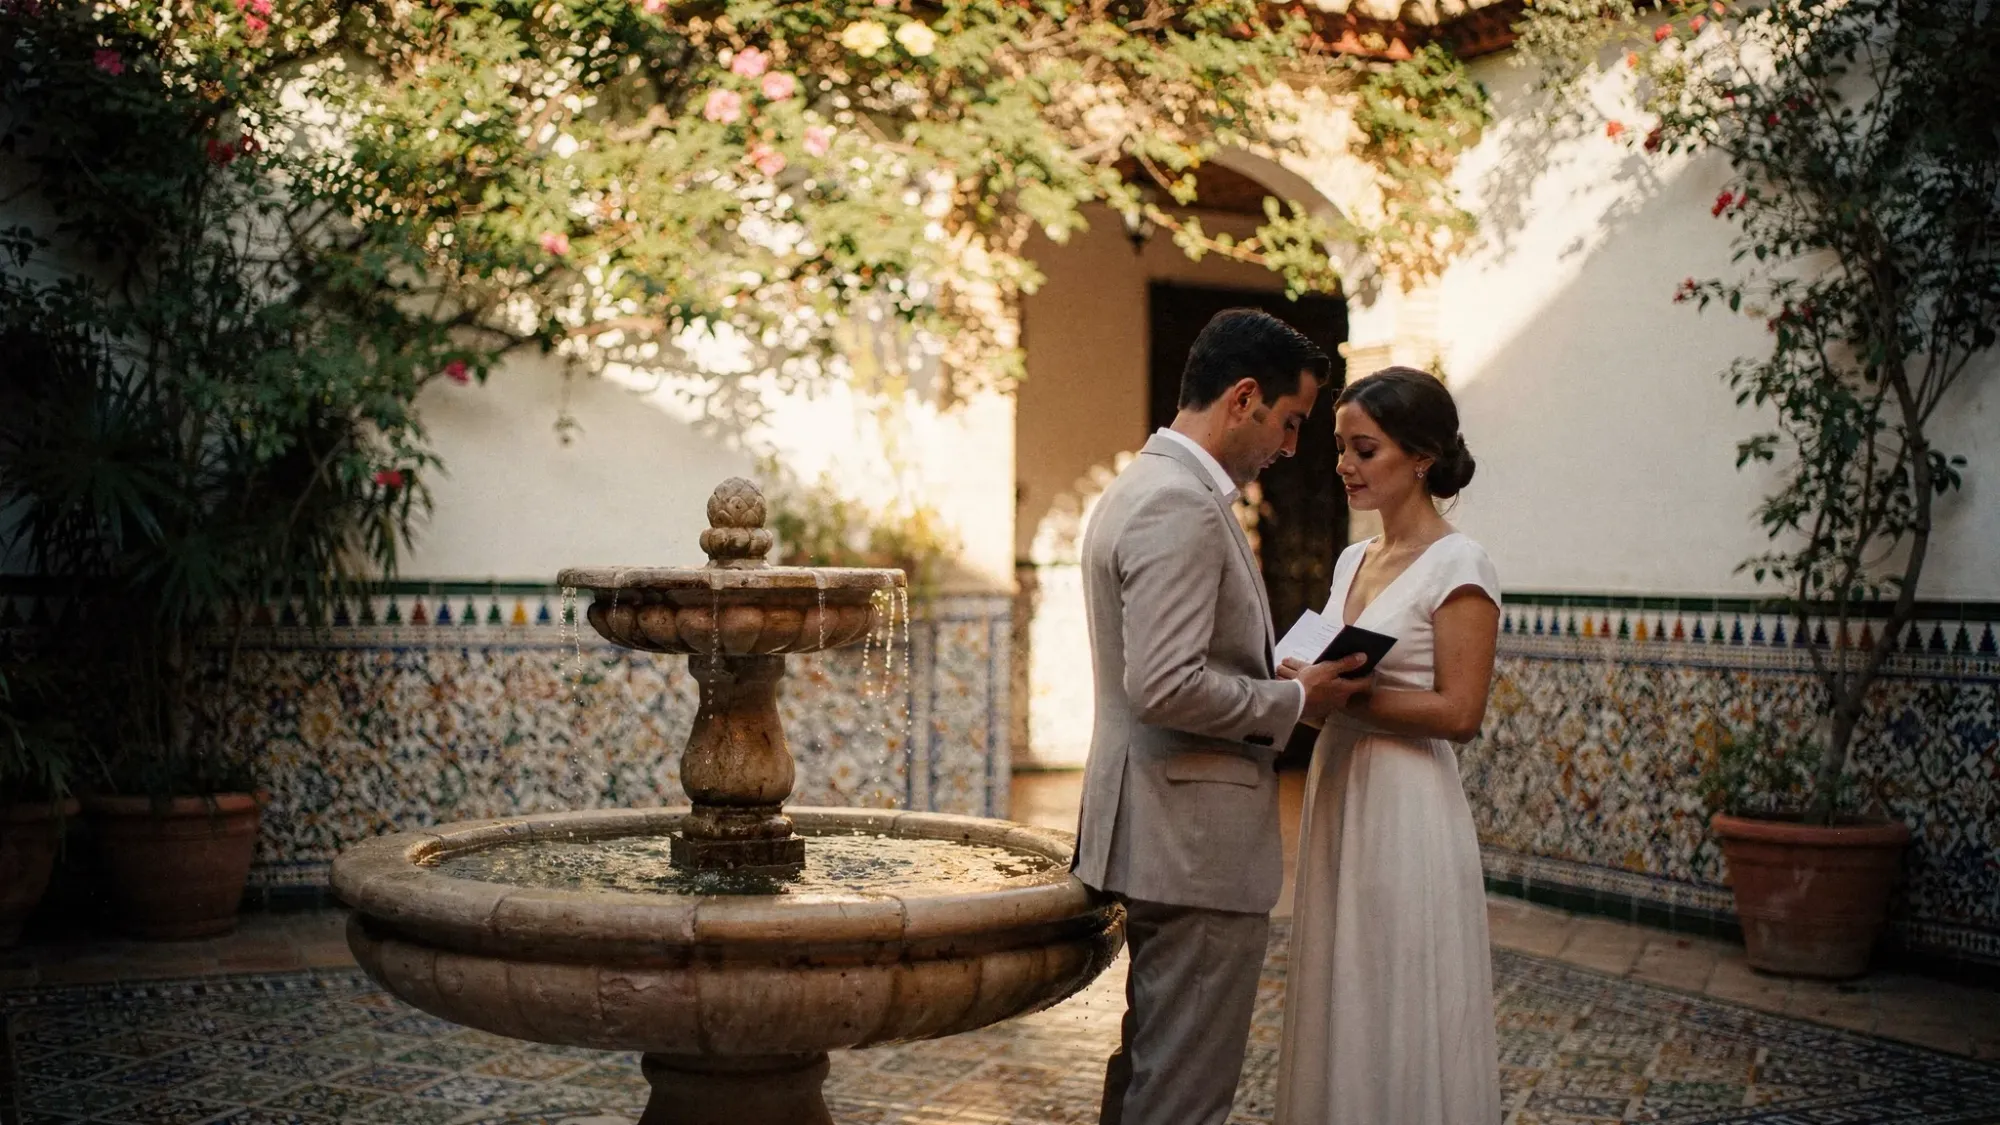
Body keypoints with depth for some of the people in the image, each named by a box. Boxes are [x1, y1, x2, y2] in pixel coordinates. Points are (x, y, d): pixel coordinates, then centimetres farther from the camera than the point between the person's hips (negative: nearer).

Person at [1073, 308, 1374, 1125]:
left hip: (1162, 833, 11)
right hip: (1197, 841, -11)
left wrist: (1279, 686, 12)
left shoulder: (1138, 487, 15)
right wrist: (1295, 702, -13)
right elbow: (1168, 685, -26)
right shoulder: (1182, 505, -18)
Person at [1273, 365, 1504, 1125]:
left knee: (1400, 1015, 1)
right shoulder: (1352, 560, 13)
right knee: (1342, 1006, 13)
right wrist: (1302, 684, -1)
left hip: (1406, 810, -7)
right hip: (1337, 796, 8)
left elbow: (1459, 713, -16)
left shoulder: (1457, 567, -10)